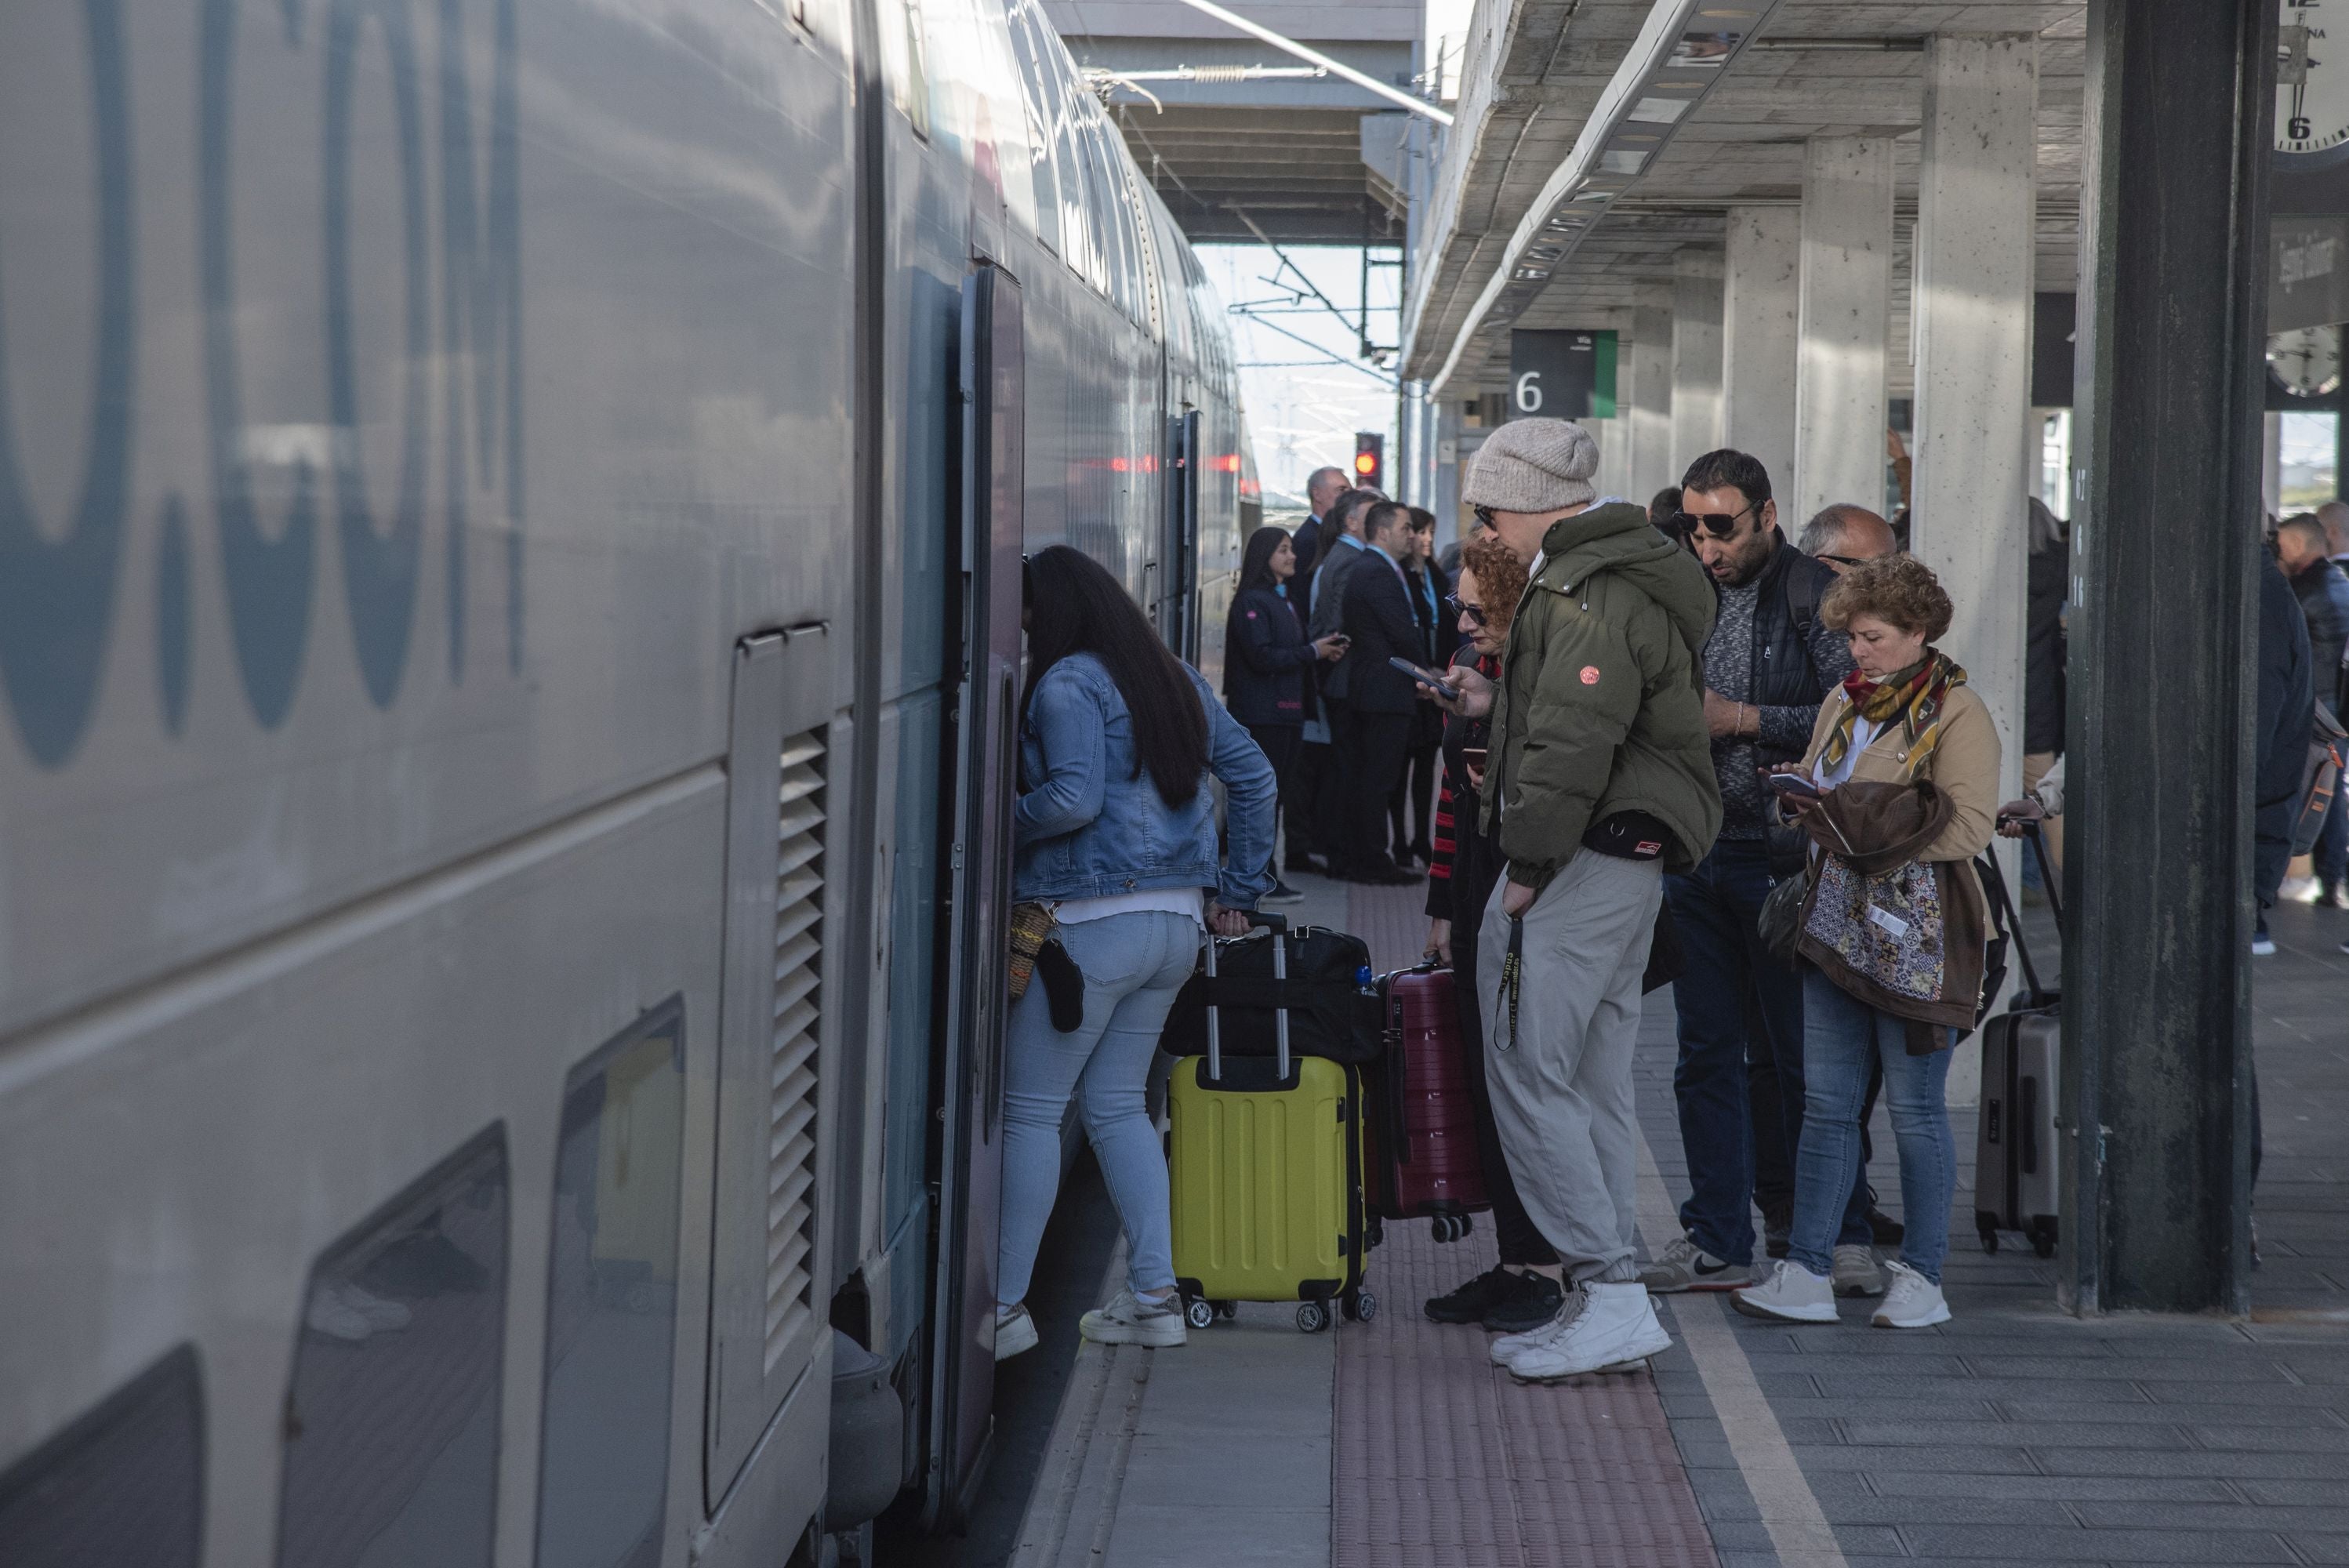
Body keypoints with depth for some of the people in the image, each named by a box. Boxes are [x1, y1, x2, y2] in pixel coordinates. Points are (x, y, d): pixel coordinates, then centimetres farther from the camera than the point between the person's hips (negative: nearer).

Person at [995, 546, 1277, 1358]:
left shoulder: (1067, 683, -9)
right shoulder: (1176, 677, 15)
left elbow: (1075, 797, -21)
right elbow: (1253, 774, 16)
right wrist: (1239, 889, 19)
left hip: (1091, 920, -8)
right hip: (1177, 923, 8)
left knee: (1030, 1110, -1)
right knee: (1117, 1104, 15)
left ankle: (1006, 1305, -1)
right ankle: (1154, 1298, 12)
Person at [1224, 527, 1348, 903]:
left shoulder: (1284, 600, 19)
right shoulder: (1250, 602, -11)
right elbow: (1262, 656, -19)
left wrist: (1325, 651, 5)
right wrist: (1313, 652, -15)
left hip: (1287, 711, 9)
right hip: (1262, 713, -9)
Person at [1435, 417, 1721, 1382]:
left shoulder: (1588, 595, -17)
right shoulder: (1634, 575, 17)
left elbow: (1574, 745, -24)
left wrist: (1527, 867, -17)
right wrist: (1495, 704, 19)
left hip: (1581, 863, -11)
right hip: (1631, 864, 11)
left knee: (1529, 1077, -8)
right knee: (1594, 1085, 12)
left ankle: (1613, 1296, -8)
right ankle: (1607, 1305, 16)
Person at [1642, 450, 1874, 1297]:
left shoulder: (1816, 598, -6)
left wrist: (1740, 719, -14)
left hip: (1781, 856, -6)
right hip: (1694, 854, 6)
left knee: (1802, 1054, 0)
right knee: (1707, 1054, 7)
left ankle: (1840, 1231, 11)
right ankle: (1717, 1240, 13)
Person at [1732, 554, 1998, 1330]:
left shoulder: (1957, 714, -7)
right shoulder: (1845, 704, 14)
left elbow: (1969, 825, -16)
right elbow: (1815, 790, 25)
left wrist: (1861, 815, -19)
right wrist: (1800, 796, 1)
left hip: (1916, 934, -7)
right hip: (1836, 927, 7)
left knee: (1915, 1107, 1)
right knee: (1826, 1103, 6)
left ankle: (1921, 1278, 11)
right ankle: (1805, 1273, 8)